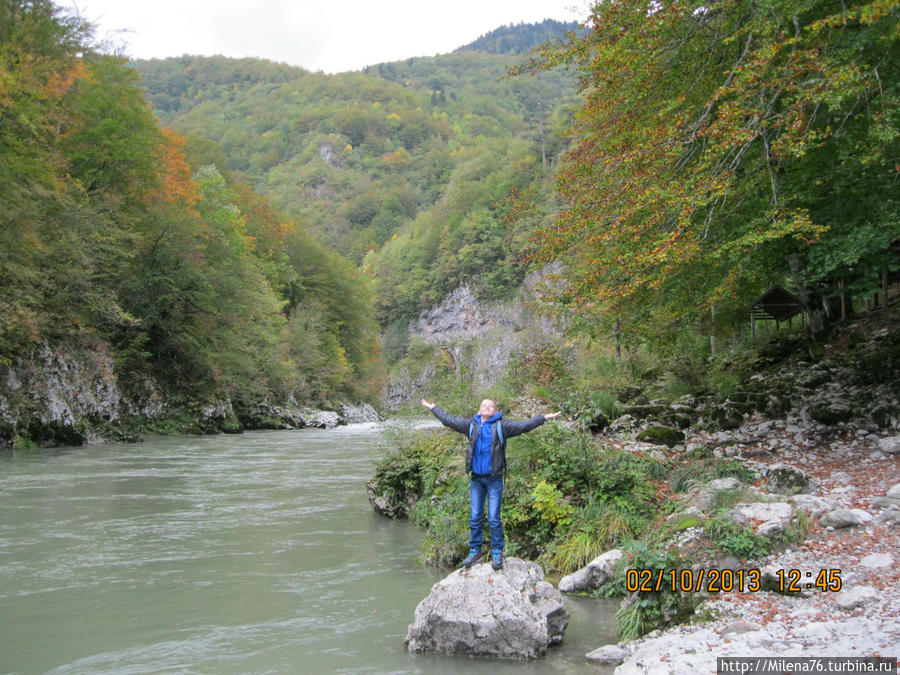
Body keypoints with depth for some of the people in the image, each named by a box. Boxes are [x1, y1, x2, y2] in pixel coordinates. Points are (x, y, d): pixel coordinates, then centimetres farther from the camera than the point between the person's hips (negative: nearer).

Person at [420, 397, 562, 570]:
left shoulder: (502, 425, 0)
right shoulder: (471, 425, 8)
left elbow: (523, 426, -4)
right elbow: (449, 420, 16)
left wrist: (544, 418, -11)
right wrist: (432, 408, 21)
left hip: (494, 479, -3)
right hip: (476, 479, 3)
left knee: (494, 519, -2)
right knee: (475, 518, 8)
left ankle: (497, 553, 10)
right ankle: (475, 551, 20)